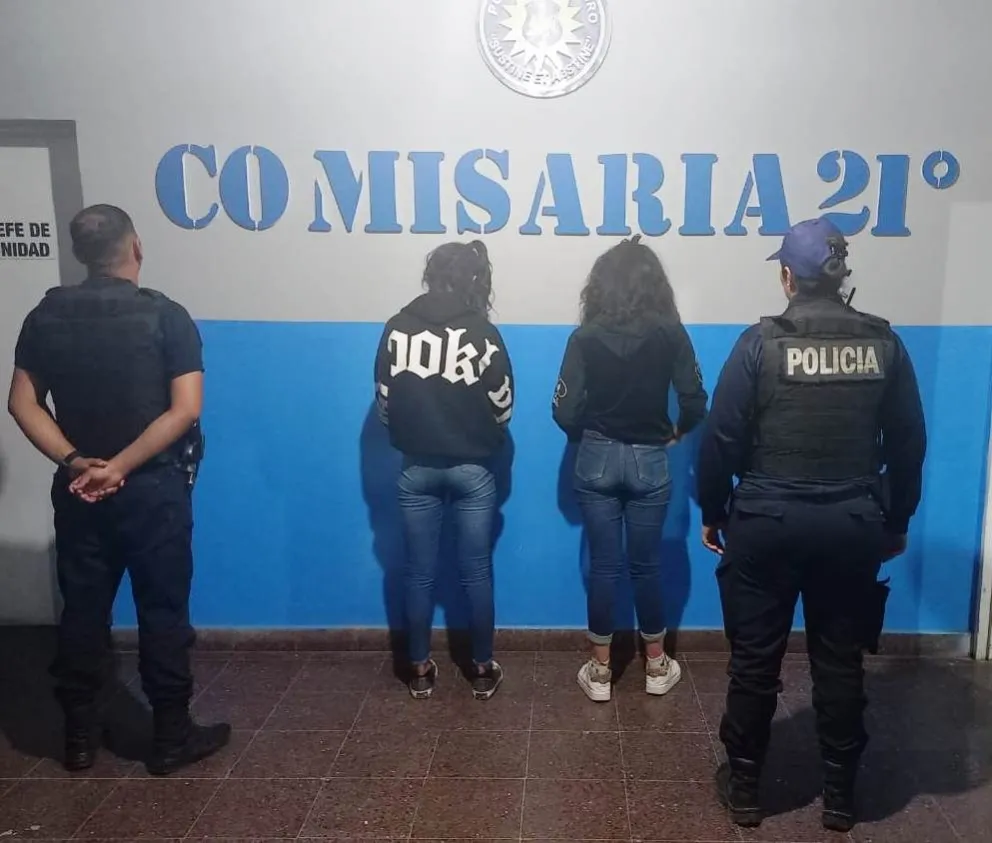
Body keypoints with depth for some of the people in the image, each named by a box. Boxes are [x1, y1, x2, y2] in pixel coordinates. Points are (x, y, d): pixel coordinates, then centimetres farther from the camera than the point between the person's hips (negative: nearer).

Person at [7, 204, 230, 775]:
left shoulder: (47, 315, 3)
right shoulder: (166, 316, -10)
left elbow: (23, 403, 1)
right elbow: (185, 411, -18)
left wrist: (73, 462, -6)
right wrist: (120, 467, -15)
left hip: (78, 489, 4)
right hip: (154, 489, -4)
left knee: (83, 609, 14)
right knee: (163, 611, 5)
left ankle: (80, 735, 26)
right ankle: (172, 737, 16)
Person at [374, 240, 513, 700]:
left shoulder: (397, 328, -4)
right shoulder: (483, 333, -11)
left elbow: (384, 403, 0)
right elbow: (503, 408, -5)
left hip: (416, 468, 2)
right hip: (472, 469, -2)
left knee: (420, 572, 11)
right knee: (477, 571, 10)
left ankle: (420, 670, 23)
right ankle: (483, 669, 22)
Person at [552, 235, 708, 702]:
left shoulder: (585, 338, -8)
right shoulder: (671, 335, -7)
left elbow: (565, 411, -9)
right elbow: (695, 403, -8)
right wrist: (676, 432, 12)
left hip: (597, 460, 0)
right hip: (649, 461, 0)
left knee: (603, 565, 9)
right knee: (646, 564, 14)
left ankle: (600, 671, 20)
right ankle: (657, 666, 29)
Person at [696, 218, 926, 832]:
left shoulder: (761, 342, -9)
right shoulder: (884, 343, 0)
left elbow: (722, 438, -9)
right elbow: (908, 443, 5)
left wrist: (713, 513, 3)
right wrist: (897, 520, 16)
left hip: (767, 523, -2)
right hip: (854, 525, 3)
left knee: (756, 659, 10)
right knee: (841, 661, 14)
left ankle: (744, 786, 24)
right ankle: (840, 795, 27)